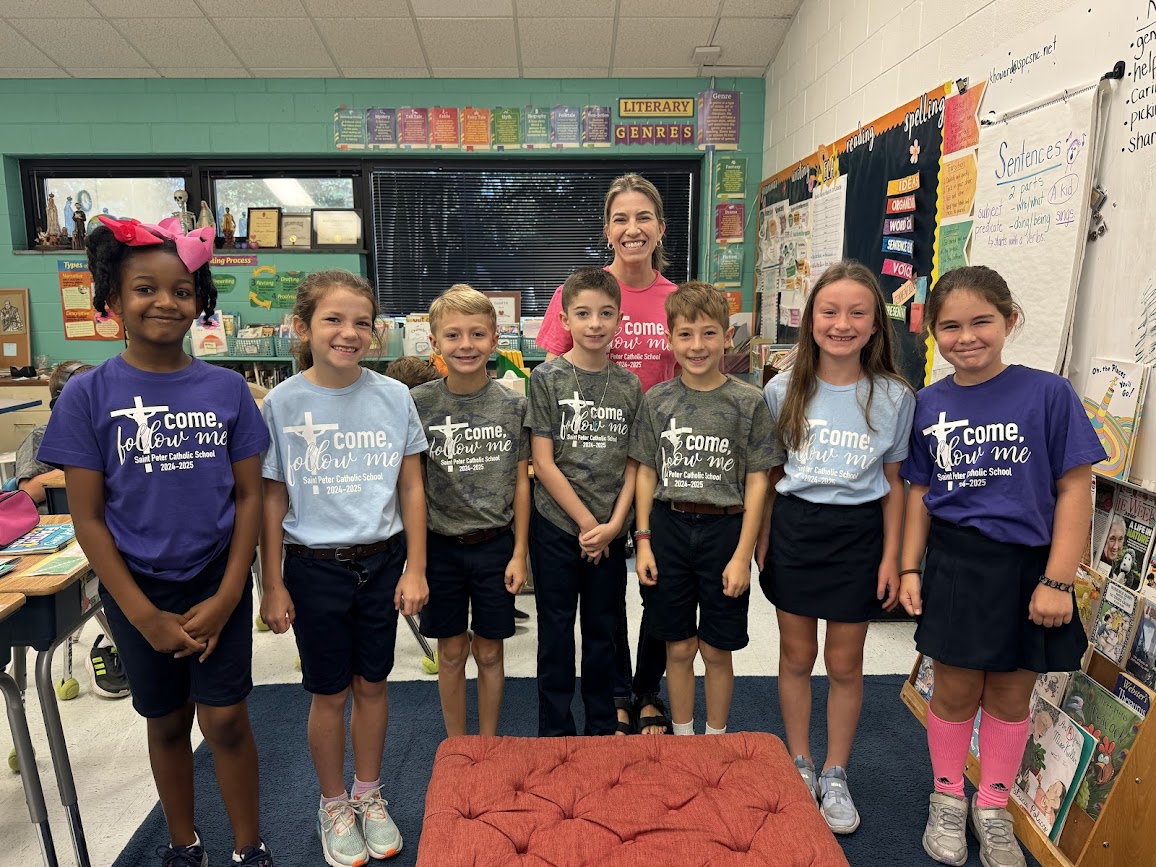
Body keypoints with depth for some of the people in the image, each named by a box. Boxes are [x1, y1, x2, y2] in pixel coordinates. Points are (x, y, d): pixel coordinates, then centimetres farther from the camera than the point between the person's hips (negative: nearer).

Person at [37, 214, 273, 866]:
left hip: (218, 583, 0)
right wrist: (146, 617, -10)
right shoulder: (89, 395, -8)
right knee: (167, 722, 16)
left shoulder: (227, 389, -6)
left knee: (225, 720, 3)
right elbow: (88, 518, -6)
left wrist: (226, 599, -9)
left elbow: (249, 496, -3)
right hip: (138, 589, 0)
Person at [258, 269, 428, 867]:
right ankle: (333, 806, 36)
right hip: (315, 566, -1)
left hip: (382, 561, 2)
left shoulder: (394, 396, -5)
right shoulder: (282, 403, -8)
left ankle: (369, 796, 38)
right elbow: (272, 500, -3)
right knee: (330, 693, 12)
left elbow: (411, 488, 0)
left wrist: (415, 569, -1)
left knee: (371, 684, 15)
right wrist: (272, 586, -3)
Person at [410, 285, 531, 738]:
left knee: (489, 652, 13)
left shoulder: (513, 405, -5)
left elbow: (520, 482, -1)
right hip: (441, 545, 0)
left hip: (495, 544, 0)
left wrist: (519, 552, -1)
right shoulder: (419, 403, -7)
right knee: (451, 652, 14)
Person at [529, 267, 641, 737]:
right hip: (557, 525, -3)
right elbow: (543, 462, -10)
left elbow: (633, 463, 3)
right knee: (556, 629, 9)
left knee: (603, 628, 15)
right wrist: (586, 523, -11)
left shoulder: (628, 384, 3)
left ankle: (603, 724, 33)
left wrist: (613, 523, -8)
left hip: (609, 530, 3)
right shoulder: (547, 378, -7)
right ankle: (555, 730, 26)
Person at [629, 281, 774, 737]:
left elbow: (756, 482, -4)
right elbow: (646, 473, 5)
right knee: (678, 647, 13)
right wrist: (643, 540, -1)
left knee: (716, 650, 11)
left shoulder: (748, 402, -5)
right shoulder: (657, 400, 0)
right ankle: (681, 739, 33)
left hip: (724, 529, -1)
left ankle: (716, 739, 33)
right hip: (668, 526, 2)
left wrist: (743, 555, -8)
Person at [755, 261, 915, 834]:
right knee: (796, 656, 13)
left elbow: (892, 481, 2)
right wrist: (762, 543, 2)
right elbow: (771, 473, 4)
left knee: (844, 664, 11)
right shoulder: (784, 392, -3)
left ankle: (835, 776, 32)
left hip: (858, 534, 0)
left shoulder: (894, 397, -4)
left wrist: (891, 557, -1)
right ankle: (799, 766, 34)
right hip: (794, 529, 1)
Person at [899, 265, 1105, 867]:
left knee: (1010, 695, 15)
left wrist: (1056, 581, -11)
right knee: (954, 691, 12)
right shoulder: (928, 404, 0)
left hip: (1027, 566, -1)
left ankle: (992, 808, 37)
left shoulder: (1048, 394, -9)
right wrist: (909, 568, 3)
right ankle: (948, 800, 35)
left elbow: (1074, 490, -8)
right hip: (955, 564, 1)